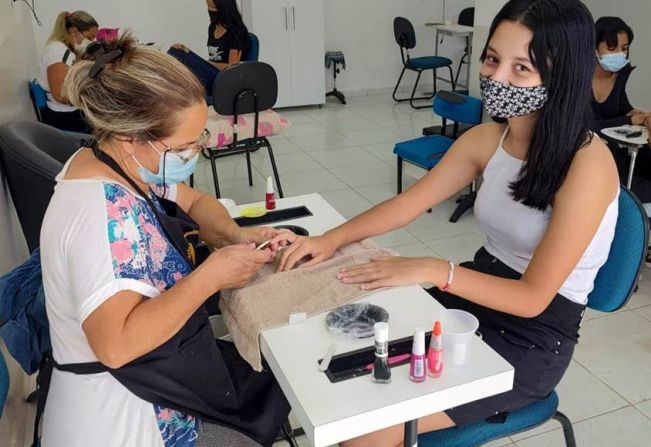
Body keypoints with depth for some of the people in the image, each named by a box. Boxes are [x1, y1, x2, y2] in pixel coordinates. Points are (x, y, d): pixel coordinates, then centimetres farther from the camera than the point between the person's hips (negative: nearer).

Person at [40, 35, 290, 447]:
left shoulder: (128, 165, -3)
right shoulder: (104, 212, -31)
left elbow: (194, 202, 13)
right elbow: (117, 344, -38)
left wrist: (234, 236, -7)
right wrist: (212, 275, -30)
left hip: (154, 374, 8)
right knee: (281, 394, 5)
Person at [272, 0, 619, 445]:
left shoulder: (587, 163, -24)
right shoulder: (487, 138, -2)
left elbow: (532, 297, -23)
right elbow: (407, 204, 1)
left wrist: (432, 270, -28)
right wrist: (331, 239, -11)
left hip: (533, 339, -6)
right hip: (477, 295, 7)